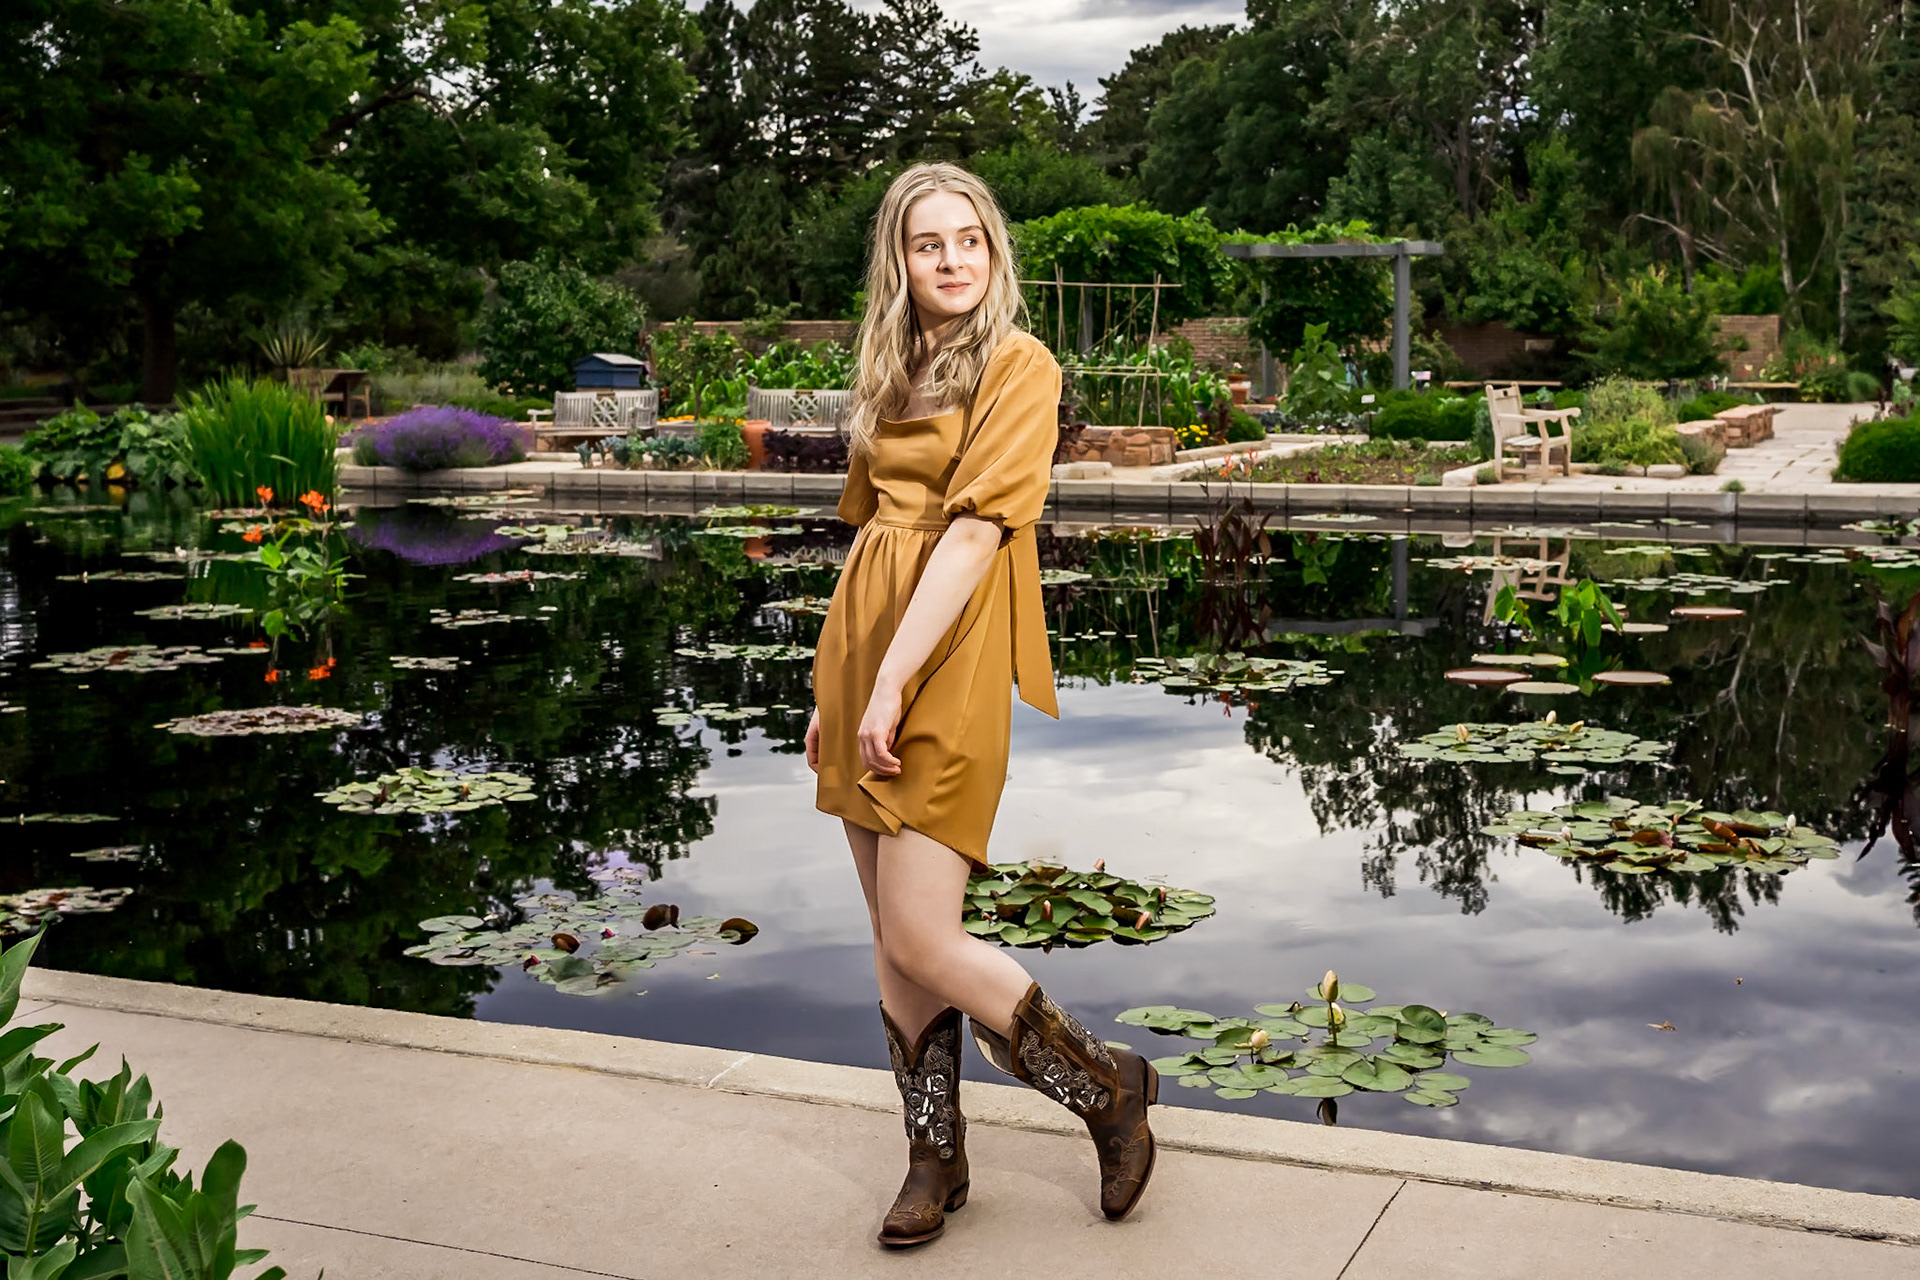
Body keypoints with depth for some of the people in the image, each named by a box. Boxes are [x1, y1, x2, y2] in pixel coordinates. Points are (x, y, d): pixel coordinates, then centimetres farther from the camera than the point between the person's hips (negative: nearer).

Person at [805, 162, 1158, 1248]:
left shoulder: (1018, 365, -6)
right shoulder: (893, 374, 16)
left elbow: (974, 531, -15)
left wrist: (891, 685, -20)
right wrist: (835, 691, 15)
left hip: (948, 663, -7)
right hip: (867, 649, 7)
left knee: (921, 939, -9)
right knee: (894, 936, 10)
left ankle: (1109, 1087, 12)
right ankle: (936, 1159, 23)